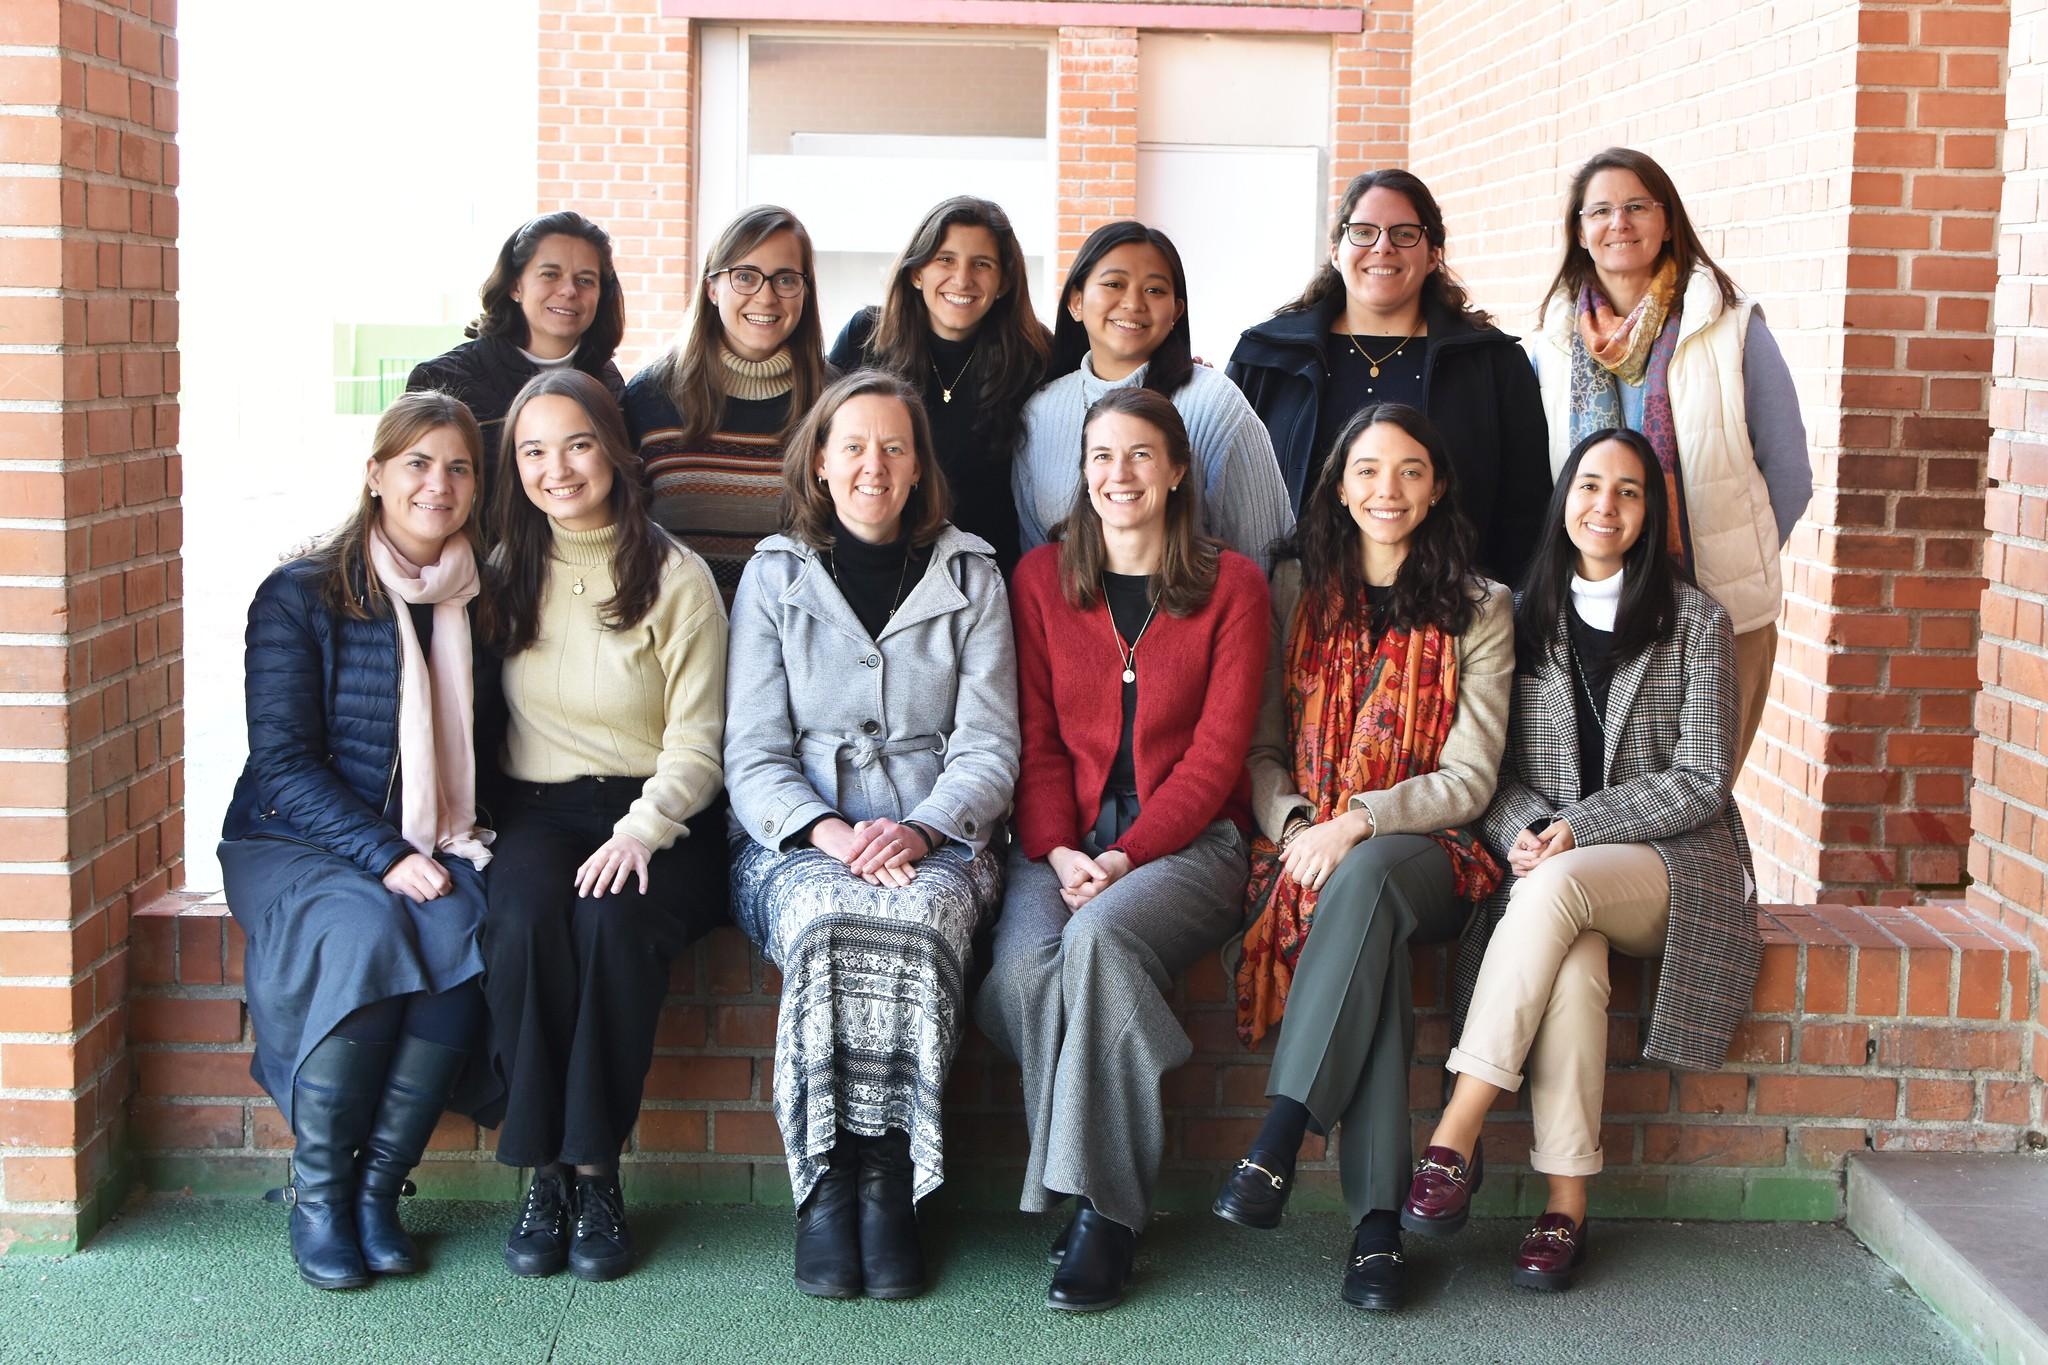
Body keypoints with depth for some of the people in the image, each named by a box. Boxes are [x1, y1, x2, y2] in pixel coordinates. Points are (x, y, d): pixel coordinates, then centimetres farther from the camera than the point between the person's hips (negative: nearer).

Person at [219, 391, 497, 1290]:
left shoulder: (483, 605, 9)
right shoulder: (299, 597, -3)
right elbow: (281, 761, -9)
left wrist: (458, 845, -6)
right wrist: (385, 856, -19)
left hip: (433, 852, 3)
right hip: (294, 844, -3)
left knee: (462, 933, -30)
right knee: (368, 932, -34)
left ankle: (378, 1186, -21)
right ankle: (316, 1189, -17)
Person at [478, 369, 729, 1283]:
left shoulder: (677, 579, 1)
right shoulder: (506, 574, 12)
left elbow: (696, 744, -3)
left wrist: (640, 831, -20)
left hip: (653, 816, -2)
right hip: (537, 812, 2)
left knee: (614, 919, -34)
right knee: (525, 917, -32)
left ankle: (596, 1172, -22)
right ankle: (545, 1172, -23)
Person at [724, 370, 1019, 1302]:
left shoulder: (970, 578, 12)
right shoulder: (774, 576, 12)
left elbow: (989, 751, 5)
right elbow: (752, 755, 4)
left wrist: (918, 830, -16)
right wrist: (829, 834, -16)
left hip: (935, 839, 0)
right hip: (796, 841, 0)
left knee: (920, 921, -35)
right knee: (826, 924, -35)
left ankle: (889, 1181, -26)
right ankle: (825, 1184, -25)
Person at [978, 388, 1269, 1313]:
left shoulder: (1231, 585, 5)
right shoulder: (1041, 579, 12)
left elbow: (1216, 751, -2)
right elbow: (1037, 740, 8)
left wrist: (1126, 857, -15)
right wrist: (1059, 851, -10)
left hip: (1186, 838, -2)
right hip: (1065, 838, 2)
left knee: (1099, 936, -34)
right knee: (1017, 975, -30)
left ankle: (1101, 1204, -24)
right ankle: (1107, 1179, -15)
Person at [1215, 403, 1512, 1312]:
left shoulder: (1478, 610, 8)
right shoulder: (1295, 589, 14)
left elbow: (1468, 781, -1)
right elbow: (1261, 749, 11)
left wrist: (1357, 824, -17)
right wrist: (1294, 826, -11)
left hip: (1426, 851, -1)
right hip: (1304, 846, 1)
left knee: (1363, 881, -39)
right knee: (1370, 940, -36)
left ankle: (1280, 1137, -40)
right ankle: (1376, 1219, -37)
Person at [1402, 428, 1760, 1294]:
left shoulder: (1694, 620, 4)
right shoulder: (1525, 618, 12)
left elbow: (1701, 781, -3)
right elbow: (1496, 769, 10)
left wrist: (1577, 829, -14)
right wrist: (1522, 830, -13)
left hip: (1675, 865, -2)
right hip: (1546, 869, 2)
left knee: (1555, 890, -36)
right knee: (1572, 960, -35)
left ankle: (1455, 1140, -37)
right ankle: (1566, 1205, -31)